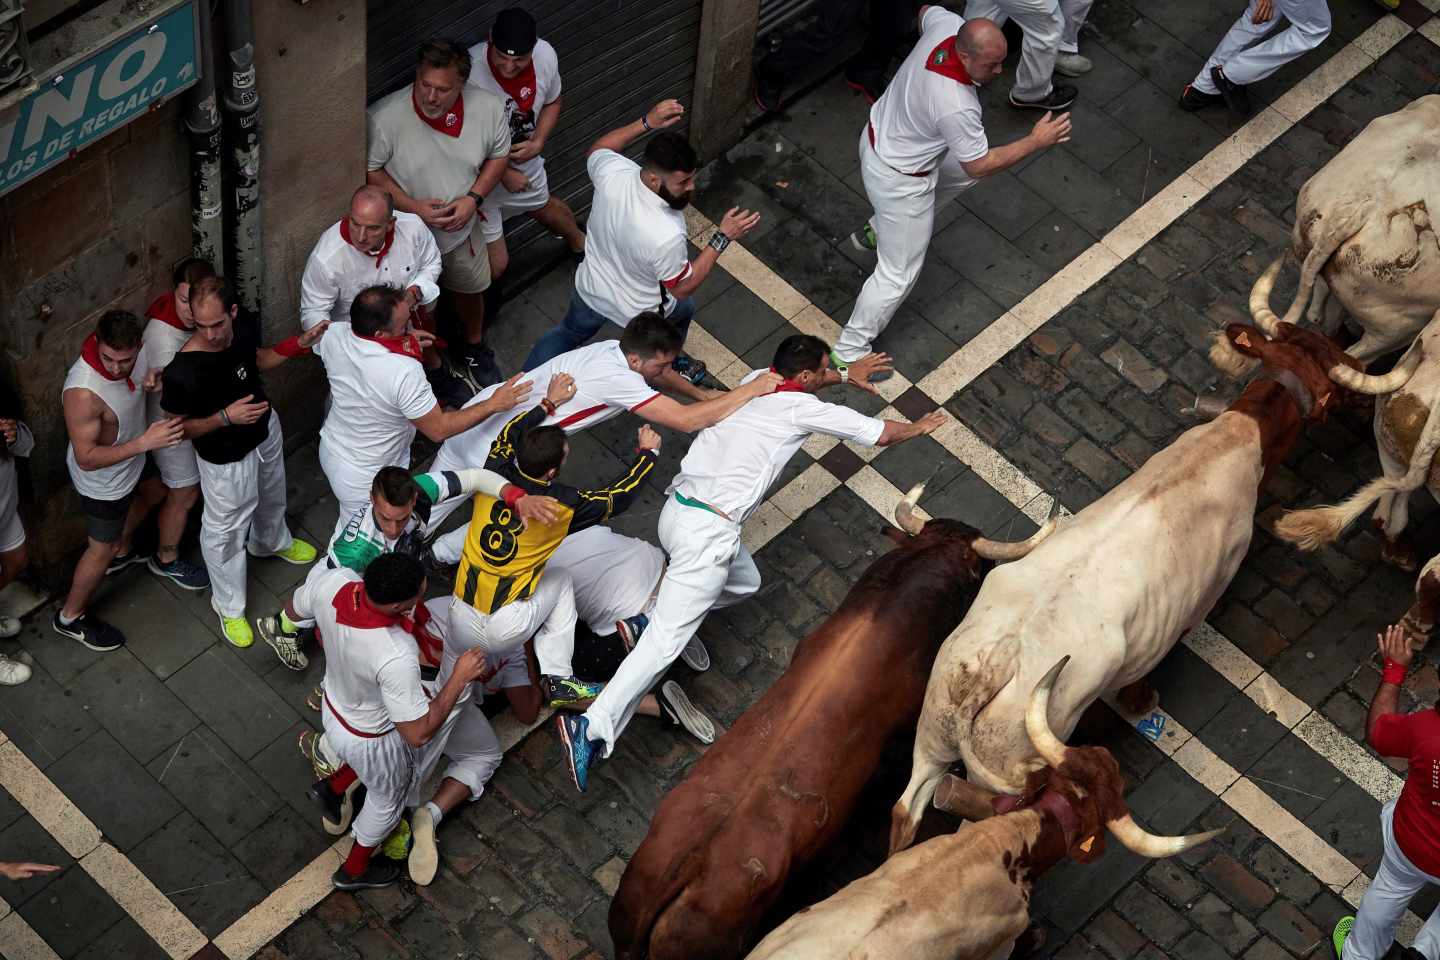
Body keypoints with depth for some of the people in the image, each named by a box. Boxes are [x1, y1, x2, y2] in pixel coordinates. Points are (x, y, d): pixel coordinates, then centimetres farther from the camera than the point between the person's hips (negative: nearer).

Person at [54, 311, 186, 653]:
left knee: (153, 491, 35)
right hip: (104, 481, -7)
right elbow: (87, 458, -36)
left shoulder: (124, 354, -21)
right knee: (101, 549, 14)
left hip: (130, 459, 8)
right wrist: (144, 442, -44)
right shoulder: (83, 392, -44)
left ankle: (121, 552, 61)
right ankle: (70, 618, 38)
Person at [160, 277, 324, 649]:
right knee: (225, 533, 16)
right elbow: (179, 428, -24)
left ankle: (272, 541, 69)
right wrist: (225, 417, -38)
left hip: (265, 431, 6)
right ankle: (229, 606, 41)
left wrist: (299, 344, -11)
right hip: (226, 458, -6)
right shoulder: (184, 371, -40)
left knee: (271, 494, 35)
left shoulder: (244, 328, -22)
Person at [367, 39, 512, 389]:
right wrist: (413, 207, -26)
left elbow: (499, 155, -3)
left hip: (463, 229, 4)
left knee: (469, 290, 30)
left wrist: (473, 198, -18)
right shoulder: (385, 118, -32)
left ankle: (472, 347, 60)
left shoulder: (488, 109, -21)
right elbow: (370, 170, -18)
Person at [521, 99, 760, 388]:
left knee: (569, 333, 35)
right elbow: (681, 288, -24)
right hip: (637, 312, -3)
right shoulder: (667, 236, -44)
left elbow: (597, 149, -4)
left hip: (589, 291, 3)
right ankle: (669, 370, 56)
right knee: (684, 308, 32)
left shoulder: (613, 172, -31)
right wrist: (723, 237, -27)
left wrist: (645, 123, -9)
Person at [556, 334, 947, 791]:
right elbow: (880, 433, 6)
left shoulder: (757, 381, 12)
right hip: (708, 531, -9)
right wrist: (919, 427, 27)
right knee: (666, 641, -12)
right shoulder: (802, 407, -6)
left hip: (678, 508, 9)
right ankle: (592, 728, -22)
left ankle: (653, 617, 19)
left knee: (744, 583, 30)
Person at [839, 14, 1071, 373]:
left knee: (961, 172, 34)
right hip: (897, 178, -9)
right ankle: (849, 351, 23)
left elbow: (926, 12, 7)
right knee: (899, 274, 6)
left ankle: (877, 232, 47)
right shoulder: (956, 107, -41)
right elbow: (980, 166, -24)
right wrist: (1036, 141, -18)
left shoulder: (949, 25, -20)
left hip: (880, 133, 9)